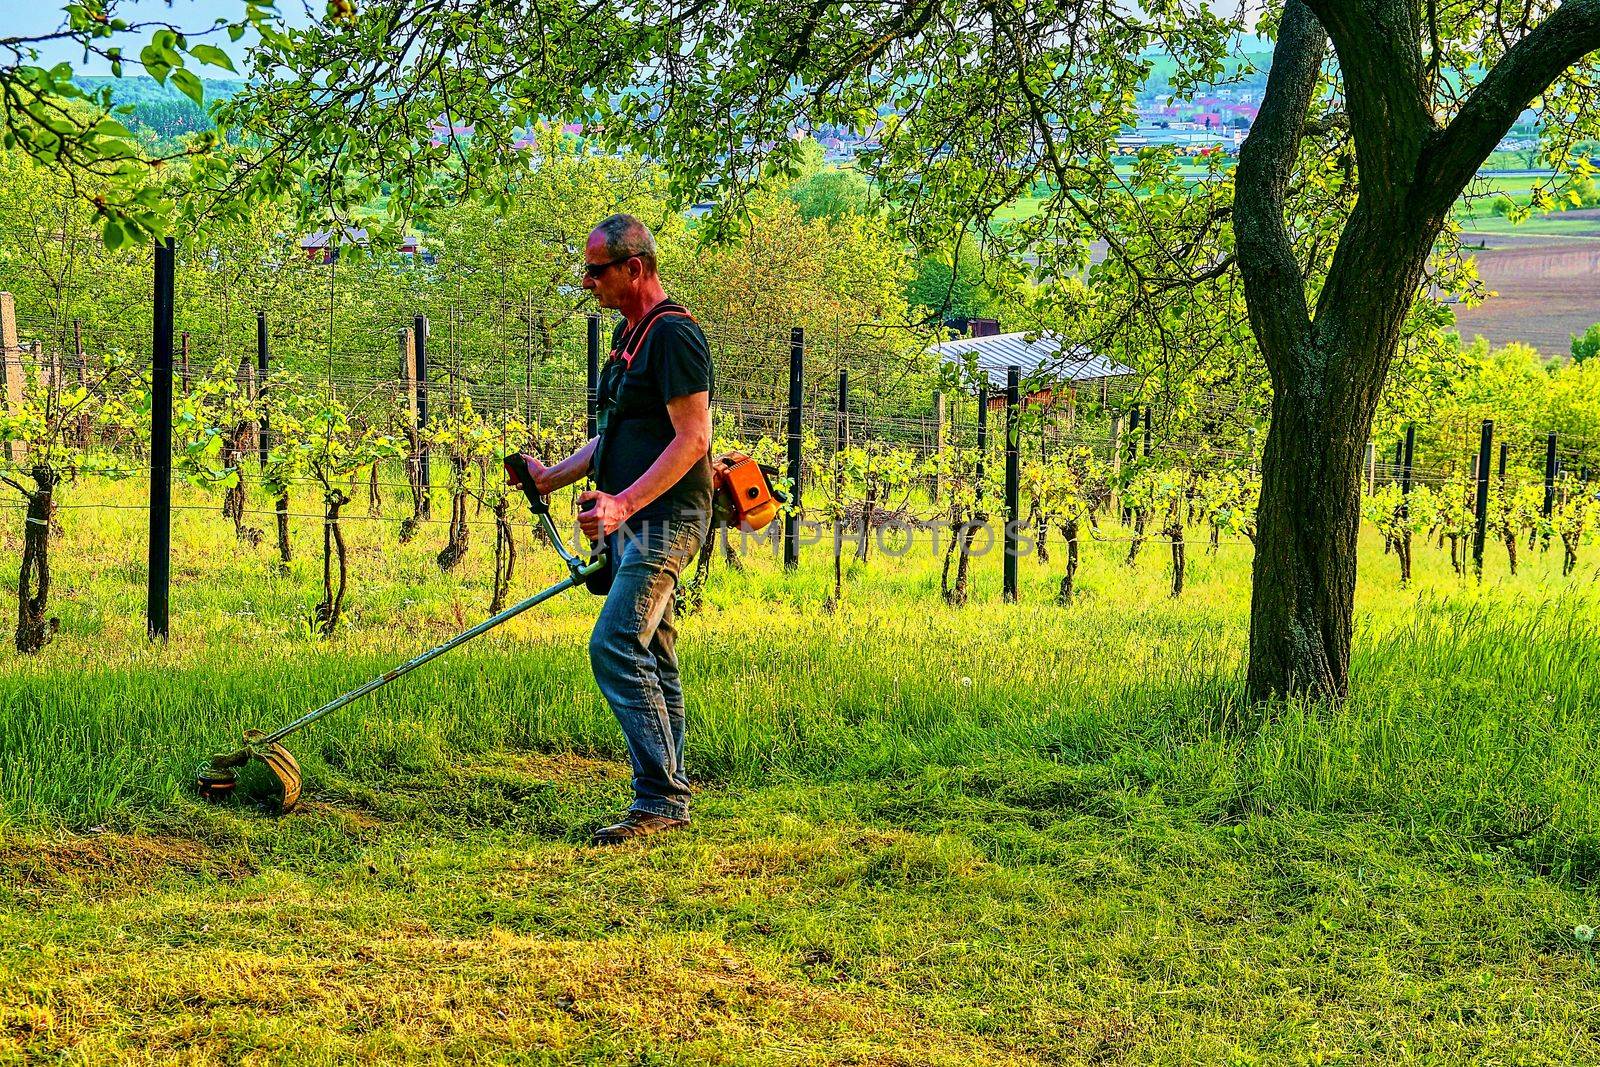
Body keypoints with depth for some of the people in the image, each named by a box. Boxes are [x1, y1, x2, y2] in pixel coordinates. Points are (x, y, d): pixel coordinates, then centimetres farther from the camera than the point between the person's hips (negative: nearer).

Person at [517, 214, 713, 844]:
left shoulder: (673, 335, -14)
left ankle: (659, 799, -16)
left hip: (664, 519, -10)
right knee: (651, 659, 10)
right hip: (634, 523, 10)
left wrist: (624, 504, -27)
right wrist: (552, 478, 20)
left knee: (616, 646, -18)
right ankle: (667, 800, 14)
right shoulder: (630, 334, 18)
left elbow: (692, 440, -21)